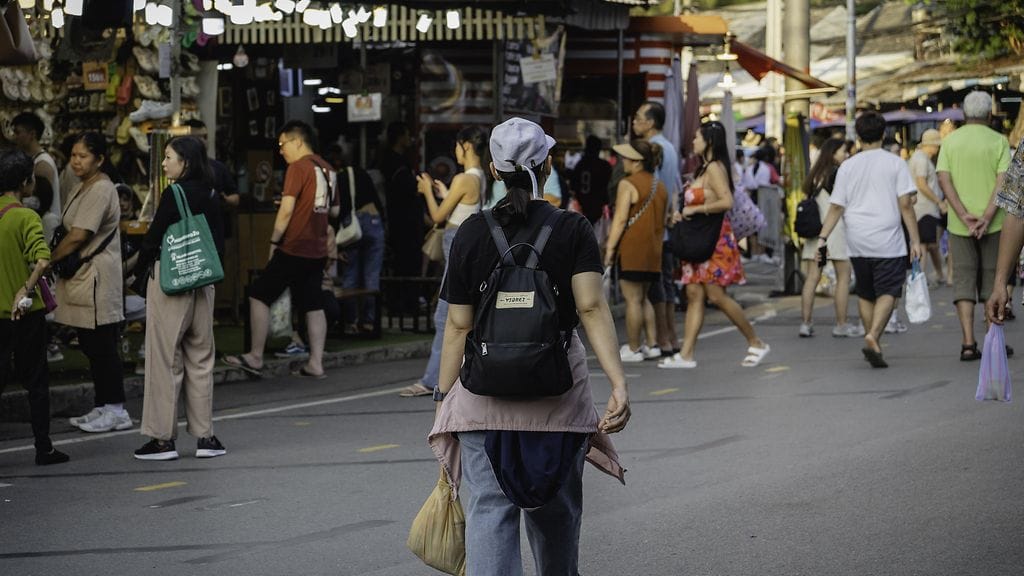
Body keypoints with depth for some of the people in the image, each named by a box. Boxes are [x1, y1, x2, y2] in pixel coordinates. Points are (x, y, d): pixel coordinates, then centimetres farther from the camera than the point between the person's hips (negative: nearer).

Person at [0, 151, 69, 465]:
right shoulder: (26, 217, -13)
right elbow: (42, 260, -28)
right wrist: (26, 290, -20)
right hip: (26, 311, -4)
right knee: (36, 379, 6)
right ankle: (43, 448, 11)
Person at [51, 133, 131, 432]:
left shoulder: (101, 190, -16)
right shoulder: (81, 188, 16)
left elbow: (78, 236, -19)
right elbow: (70, 232, 16)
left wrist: (48, 261, -10)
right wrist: (55, 261, 3)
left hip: (98, 278, -10)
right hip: (82, 276, 10)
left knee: (103, 346, -5)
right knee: (91, 346, 13)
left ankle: (115, 410, 1)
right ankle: (103, 407, 20)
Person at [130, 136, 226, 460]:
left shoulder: (174, 194, -14)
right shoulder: (211, 196, 7)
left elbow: (154, 236, -11)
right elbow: (219, 241, 11)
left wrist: (140, 270, 3)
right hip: (203, 282, 7)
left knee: (165, 359, -1)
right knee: (201, 358, 12)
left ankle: (163, 439, 1)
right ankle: (205, 436, 12)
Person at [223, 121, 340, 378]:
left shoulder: (298, 167, -12)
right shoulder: (327, 169, 11)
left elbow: (286, 209, -17)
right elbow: (334, 211, 20)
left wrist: (274, 241, -9)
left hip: (294, 248, -8)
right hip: (317, 250, 8)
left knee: (259, 296, 1)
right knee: (313, 306, 9)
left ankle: (255, 357, 1)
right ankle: (316, 364, 6)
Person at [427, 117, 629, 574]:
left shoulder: (472, 233, -2)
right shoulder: (573, 230, -3)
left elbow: (458, 325, -2)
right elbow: (592, 308, -15)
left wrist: (443, 397, 4)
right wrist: (619, 383, -20)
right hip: (558, 392, 1)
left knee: (489, 510, -4)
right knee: (556, 507, 18)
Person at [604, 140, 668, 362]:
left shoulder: (628, 185, -11)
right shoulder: (660, 186, 13)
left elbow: (620, 219, -15)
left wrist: (610, 247, -12)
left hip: (632, 248, -8)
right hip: (653, 251, 8)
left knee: (633, 299, -2)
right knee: (643, 298, 17)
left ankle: (633, 349, 1)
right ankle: (652, 344, 13)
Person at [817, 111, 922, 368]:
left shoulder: (847, 166, 6)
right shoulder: (895, 163, -2)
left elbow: (836, 207, 2)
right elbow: (905, 205, -6)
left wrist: (823, 237, 7)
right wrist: (915, 240, -4)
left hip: (857, 242, 3)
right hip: (887, 241, -3)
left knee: (865, 294, 16)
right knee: (888, 292, -1)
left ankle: (872, 344, 22)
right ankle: (873, 337, -21)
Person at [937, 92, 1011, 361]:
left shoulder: (950, 141, 4)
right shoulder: (999, 141, -2)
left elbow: (944, 179, -5)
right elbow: (1003, 180, -12)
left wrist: (964, 215, -10)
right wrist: (987, 217, -16)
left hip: (959, 224, 1)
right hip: (993, 224, -1)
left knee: (963, 280, 2)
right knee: (991, 279, 9)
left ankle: (968, 342, -9)